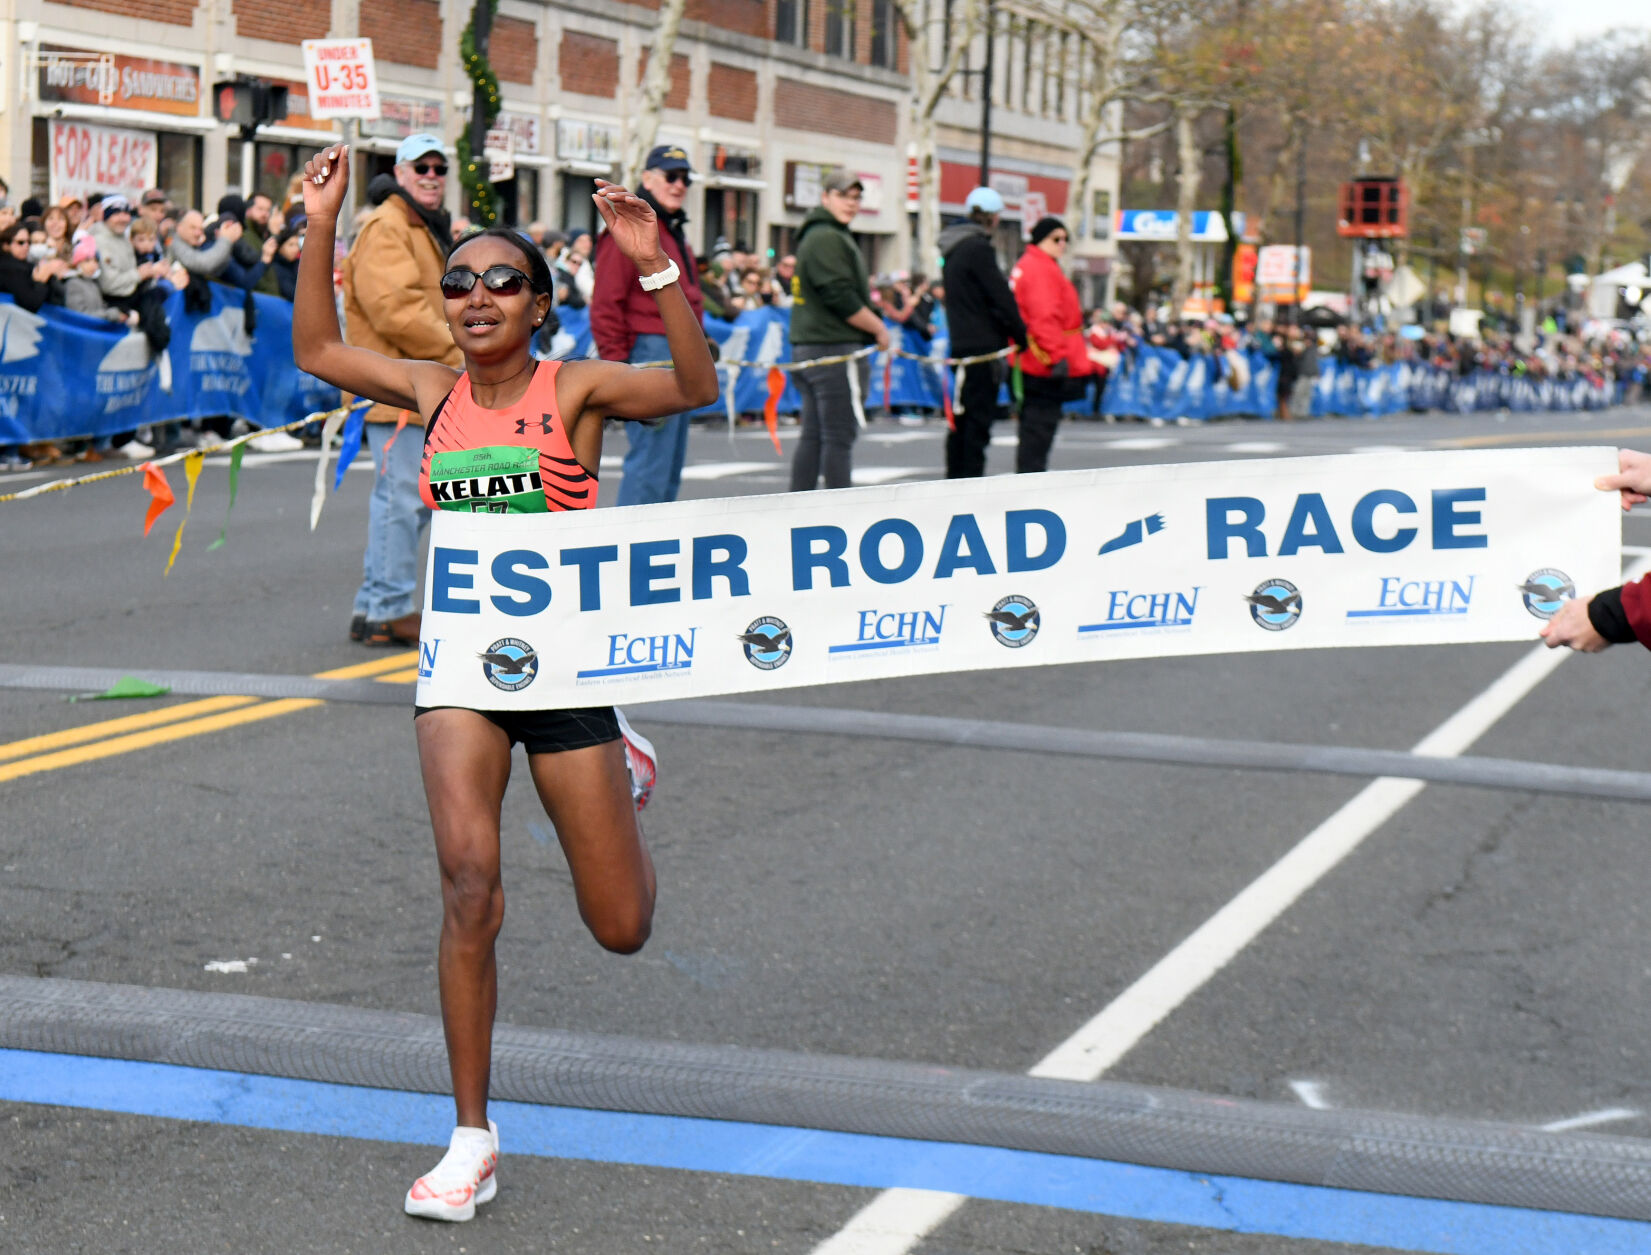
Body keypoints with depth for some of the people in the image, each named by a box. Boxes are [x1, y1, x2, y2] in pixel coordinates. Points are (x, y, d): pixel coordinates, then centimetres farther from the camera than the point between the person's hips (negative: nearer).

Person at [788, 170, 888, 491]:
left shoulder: (818, 235, 22)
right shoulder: (827, 238, -12)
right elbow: (840, 298, -19)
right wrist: (878, 329, -8)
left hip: (808, 345, 11)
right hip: (835, 348, -11)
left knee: (812, 436, 11)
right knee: (839, 437, -8)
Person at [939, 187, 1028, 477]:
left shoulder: (953, 249, 15)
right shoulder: (979, 249, -13)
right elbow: (1001, 297, -15)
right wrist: (1020, 335, -5)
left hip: (961, 342, 9)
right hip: (982, 344, -9)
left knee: (963, 418, 13)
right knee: (980, 417, -7)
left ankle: (955, 479, 16)